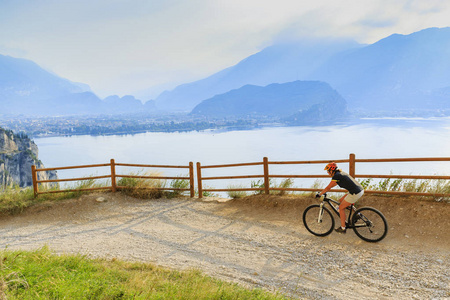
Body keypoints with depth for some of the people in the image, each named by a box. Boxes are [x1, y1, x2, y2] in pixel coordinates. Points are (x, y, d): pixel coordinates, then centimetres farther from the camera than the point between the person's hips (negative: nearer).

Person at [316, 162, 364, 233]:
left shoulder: (336, 176, -11)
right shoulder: (340, 173, 17)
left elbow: (328, 188, -5)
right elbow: (331, 186, 30)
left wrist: (319, 194, 6)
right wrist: (324, 191, 32)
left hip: (355, 193, -9)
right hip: (360, 190, 9)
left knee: (341, 207, 3)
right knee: (341, 201, 20)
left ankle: (343, 228, 10)